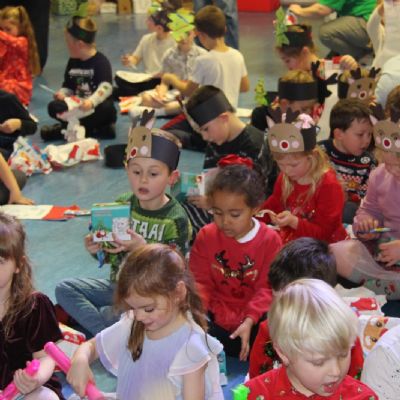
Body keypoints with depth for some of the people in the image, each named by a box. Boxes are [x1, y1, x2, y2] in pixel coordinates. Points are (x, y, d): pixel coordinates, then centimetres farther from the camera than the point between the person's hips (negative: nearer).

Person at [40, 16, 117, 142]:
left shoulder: (101, 61, -14)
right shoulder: (73, 62, 8)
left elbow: (106, 87, -28)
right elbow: (68, 86, 14)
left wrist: (92, 101, -45)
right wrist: (62, 93, -11)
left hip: (96, 106, -6)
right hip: (77, 105, 6)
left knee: (106, 109, -39)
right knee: (53, 107, -15)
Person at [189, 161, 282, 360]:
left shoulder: (270, 240, -5)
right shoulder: (206, 236, 1)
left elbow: (267, 288, -7)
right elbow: (201, 281, 2)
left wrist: (249, 321, -22)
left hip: (253, 317, -1)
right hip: (215, 315, 1)